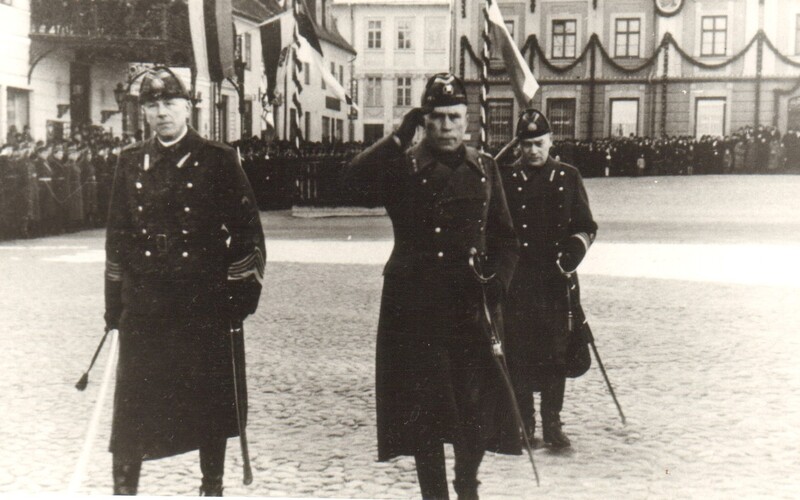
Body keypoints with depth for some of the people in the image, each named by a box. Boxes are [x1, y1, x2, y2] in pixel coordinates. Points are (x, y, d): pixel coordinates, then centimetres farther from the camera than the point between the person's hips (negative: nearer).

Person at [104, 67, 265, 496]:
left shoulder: (218, 161, -1)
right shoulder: (130, 163, 10)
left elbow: (247, 231, -1)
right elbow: (117, 235, 13)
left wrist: (242, 293, -6)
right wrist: (114, 302, 9)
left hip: (205, 302, -2)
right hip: (142, 302, 3)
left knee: (209, 399, 7)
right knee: (132, 402, 2)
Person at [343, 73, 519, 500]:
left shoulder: (484, 169, 10)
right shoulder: (401, 167, 2)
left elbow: (505, 239, 11)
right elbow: (354, 182, -18)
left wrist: (493, 285, -4)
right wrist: (399, 138, -19)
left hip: (472, 307, 2)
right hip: (414, 308, -2)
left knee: (479, 407, 5)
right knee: (424, 411, 1)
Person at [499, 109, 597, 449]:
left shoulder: (568, 177, 9)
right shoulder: (504, 178, 4)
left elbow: (586, 227, 12)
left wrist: (575, 247, -8)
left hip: (557, 281, 1)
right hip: (515, 283, -1)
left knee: (556, 354, 3)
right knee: (518, 354, 0)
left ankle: (552, 424, 14)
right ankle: (522, 423, 12)